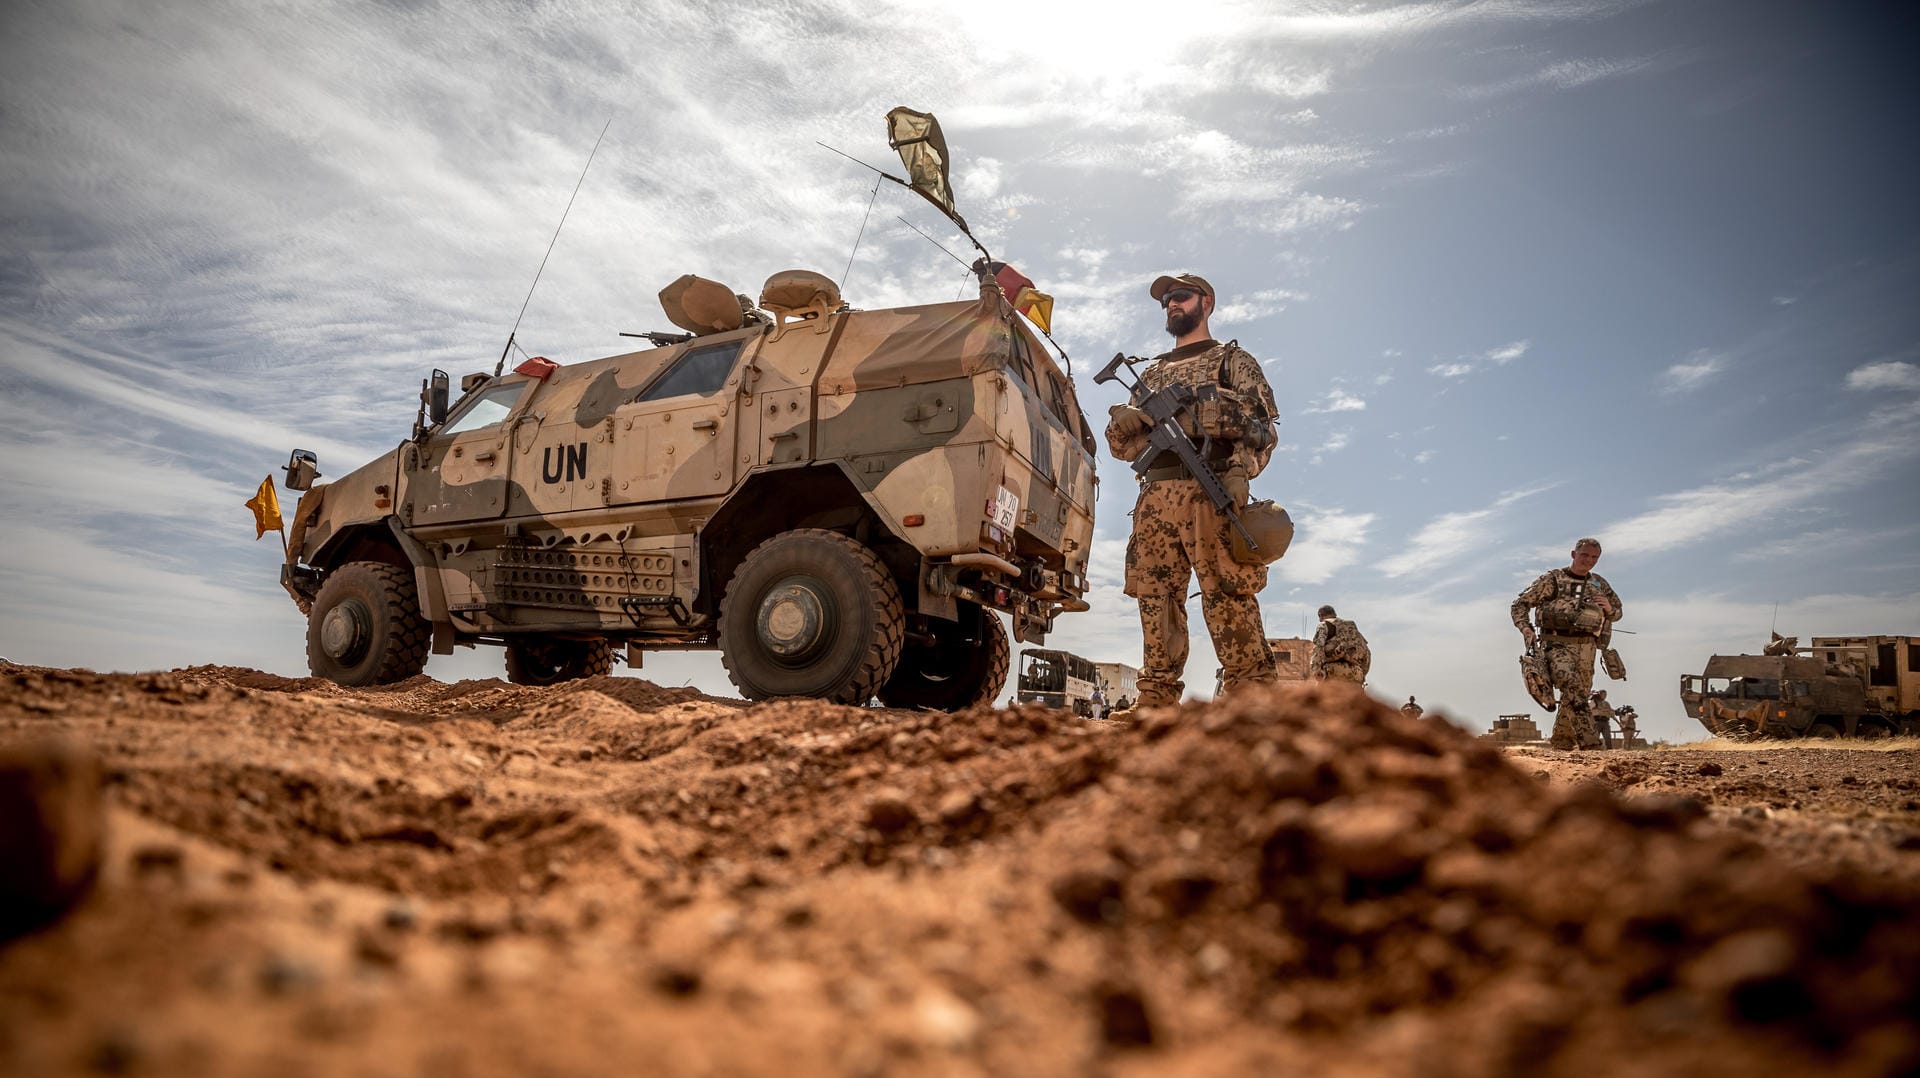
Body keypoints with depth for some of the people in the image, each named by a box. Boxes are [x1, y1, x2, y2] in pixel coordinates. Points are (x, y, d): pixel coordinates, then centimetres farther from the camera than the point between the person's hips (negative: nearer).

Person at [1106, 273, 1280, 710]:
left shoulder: (1233, 360, 16)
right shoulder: (1150, 373, 29)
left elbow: (1262, 424, 4)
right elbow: (1122, 444, 24)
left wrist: (1240, 470, -15)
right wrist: (1123, 422, -1)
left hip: (1210, 493, -5)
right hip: (1154, 497, 5)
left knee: (1227, 597, -13)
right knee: (1155, 598, -1)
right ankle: (1154, 703, 0)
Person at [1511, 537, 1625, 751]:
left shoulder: (1600, 584, 15)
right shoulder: (1552, 579, 2)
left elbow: (1617, 613, 26)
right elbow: (1520, 605, 3)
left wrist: (1609, 609, 2)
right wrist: (1527, 630, -13)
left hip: (1585, 648, 5)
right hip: (1557, 644, -5)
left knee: (1578, 694, 5)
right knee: (1572, 686, -26)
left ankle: (1561, 743, 20)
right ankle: (1588, 739, -31)